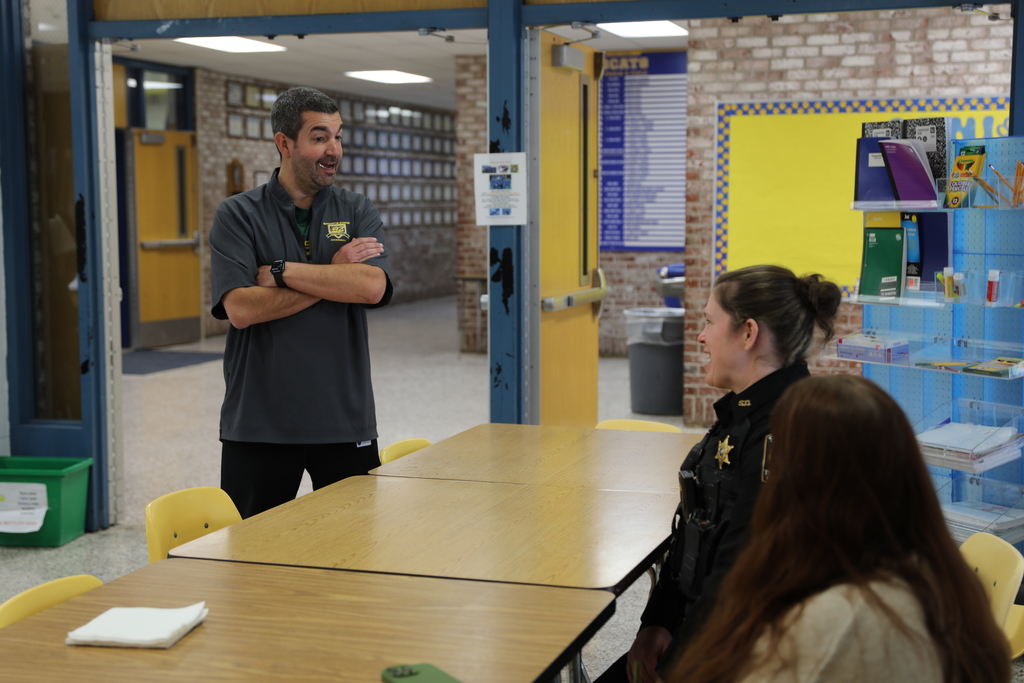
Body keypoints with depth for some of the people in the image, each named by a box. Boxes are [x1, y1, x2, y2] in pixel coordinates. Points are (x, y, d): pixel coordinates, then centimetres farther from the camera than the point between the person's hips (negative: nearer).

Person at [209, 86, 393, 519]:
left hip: (344, 420, 2)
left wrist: (281, 270, -12)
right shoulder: (236, 216, 0)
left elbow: (372, 287, -12)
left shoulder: (358, 212, 7)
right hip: (259, 422, -2)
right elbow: (241, 309, -15)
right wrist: (334, 273, -11)